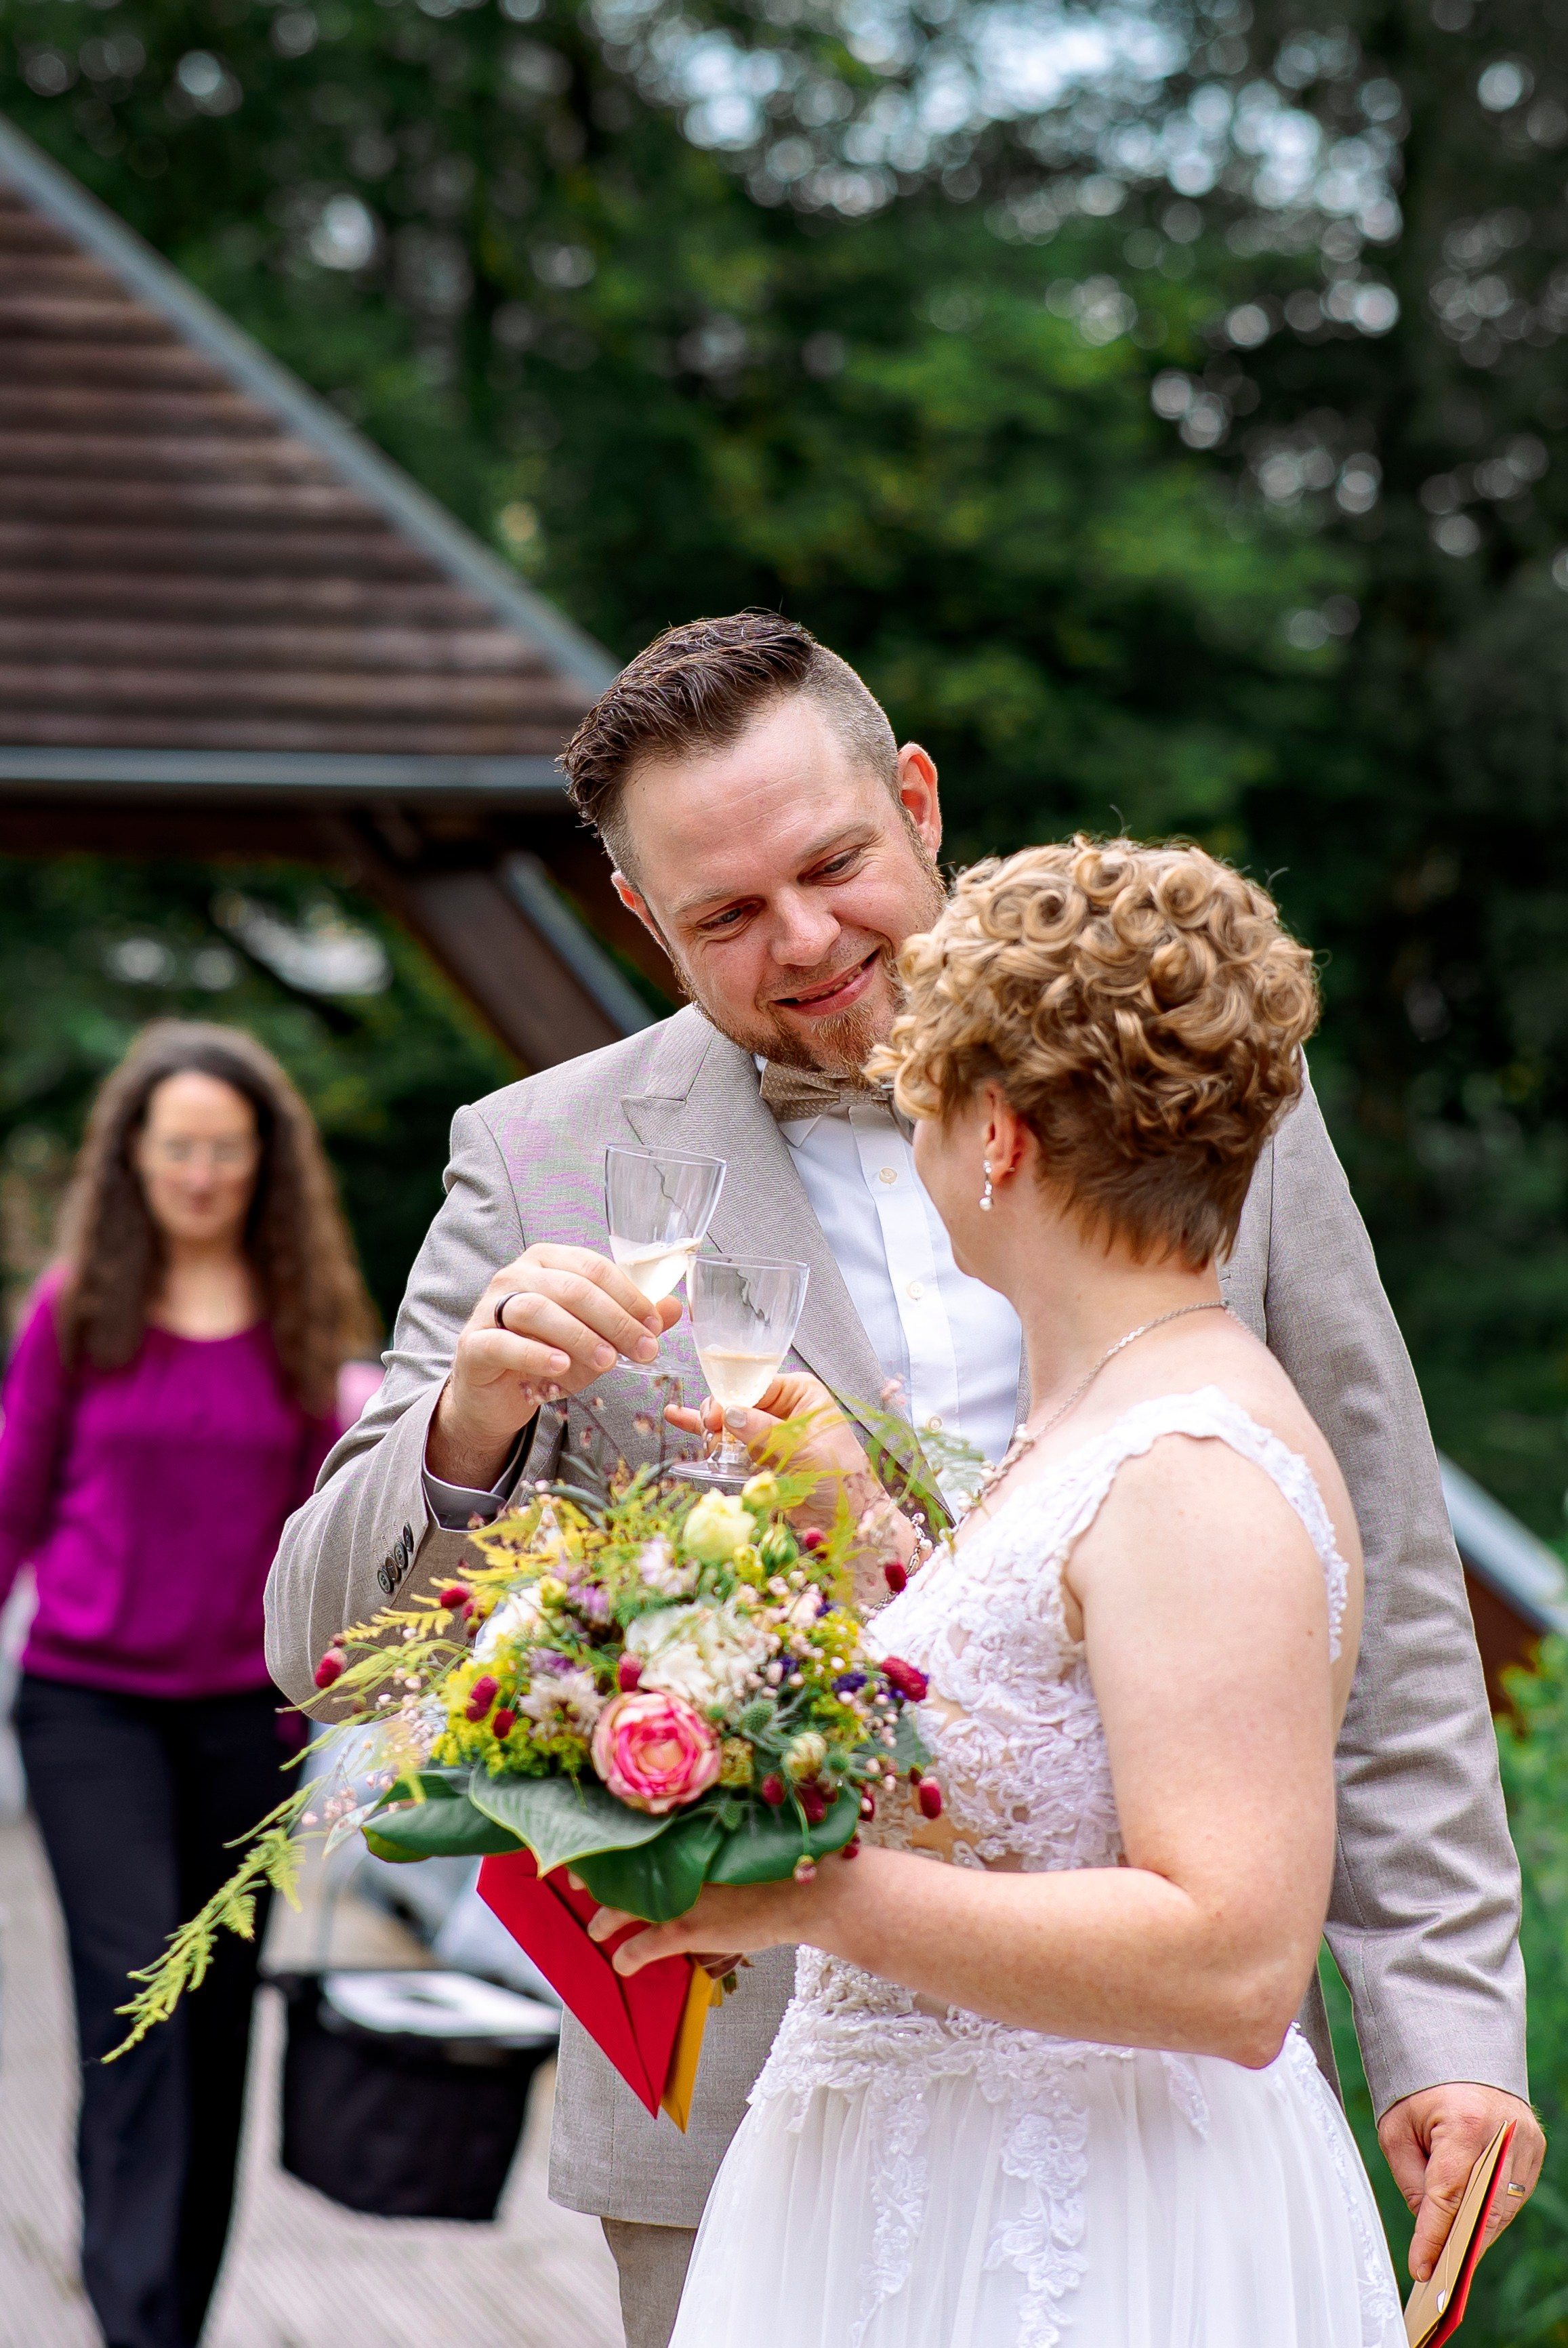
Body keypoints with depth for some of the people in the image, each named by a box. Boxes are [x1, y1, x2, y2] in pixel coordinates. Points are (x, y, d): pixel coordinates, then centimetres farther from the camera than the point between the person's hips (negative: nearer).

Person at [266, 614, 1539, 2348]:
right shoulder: (551, 1161, 0)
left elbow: (1382, 1594, 6)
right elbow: (331, 1647, -1)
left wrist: (1446, 2014, 2)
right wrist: (472, 1422, -21)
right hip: (747, 2128, 0)